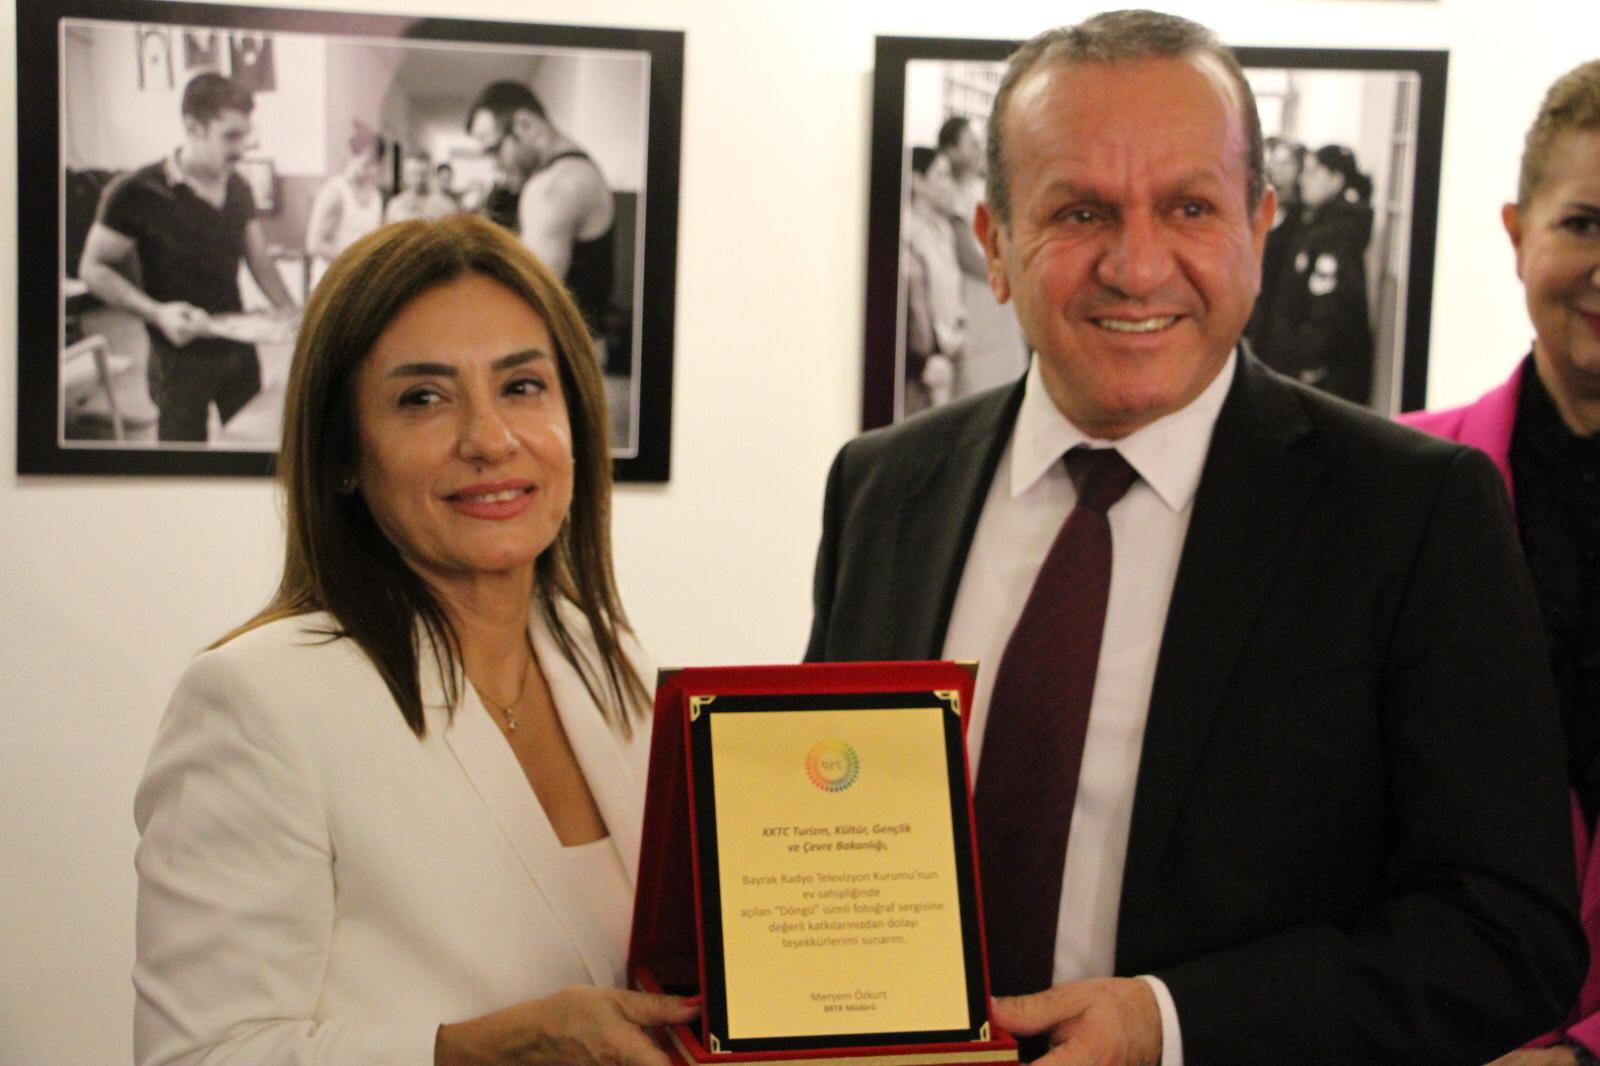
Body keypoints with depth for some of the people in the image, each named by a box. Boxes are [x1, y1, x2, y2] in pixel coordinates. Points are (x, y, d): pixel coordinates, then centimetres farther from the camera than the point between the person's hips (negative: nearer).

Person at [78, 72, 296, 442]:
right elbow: (93, 269, -10)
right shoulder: (137, 193, -15)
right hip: (181, 356, -5)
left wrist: (292, 314, -2)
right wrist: (156, 312, -23)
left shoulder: (239, 190, 4)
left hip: (239, 351, 5)